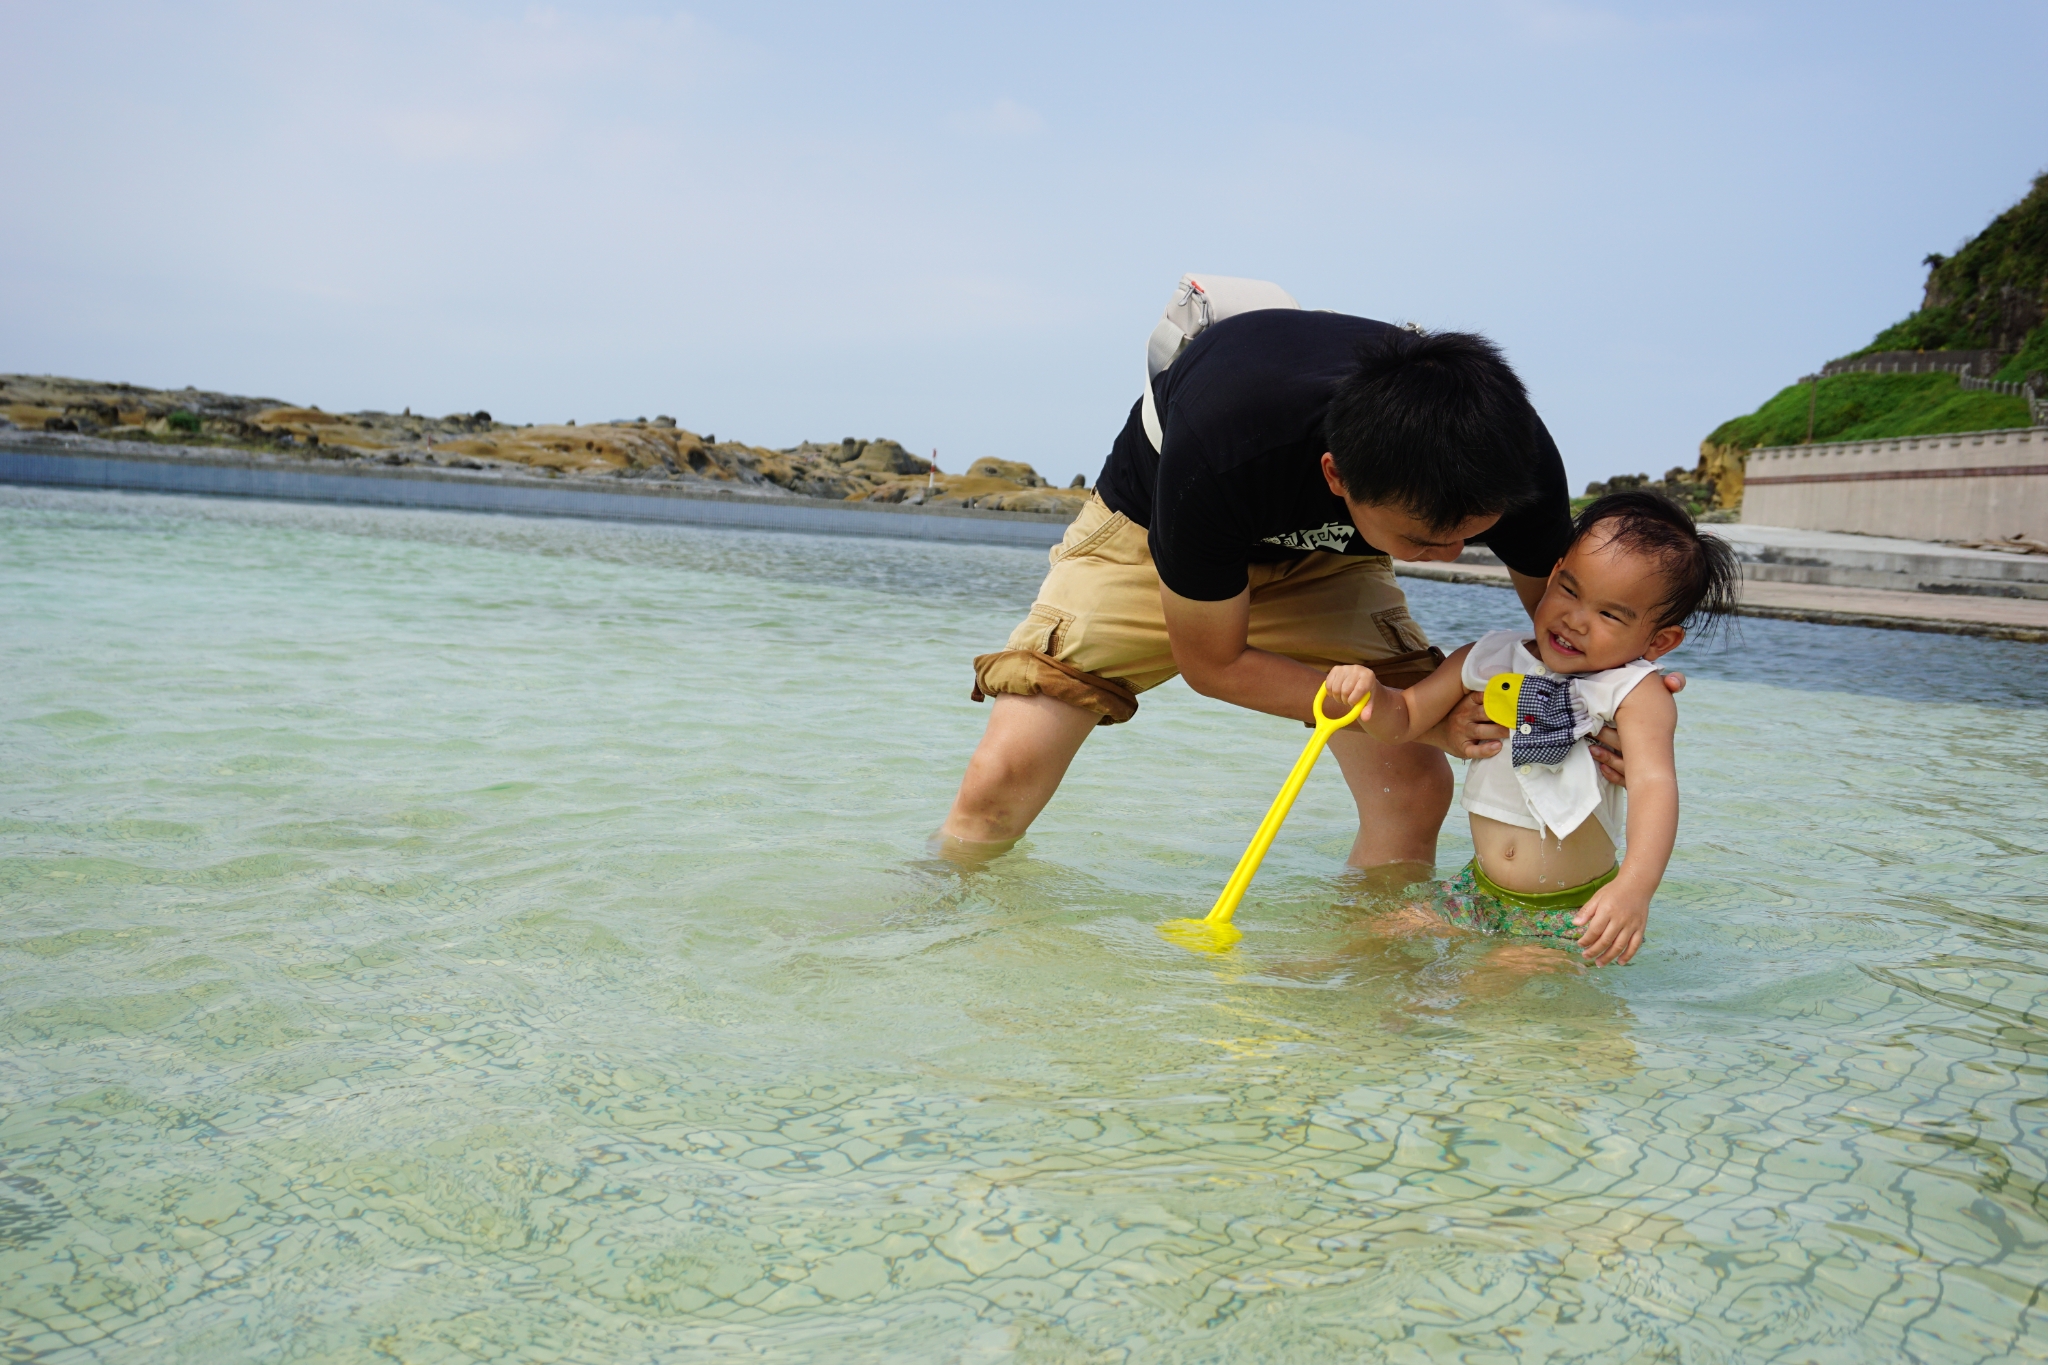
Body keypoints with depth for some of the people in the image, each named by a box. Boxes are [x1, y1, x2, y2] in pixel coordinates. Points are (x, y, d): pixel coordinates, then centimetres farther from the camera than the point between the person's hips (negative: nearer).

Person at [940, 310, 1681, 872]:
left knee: (1414, 788, -17)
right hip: (1153, 529, -3)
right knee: (1003, 779, -15)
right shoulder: (1218, 456, -43)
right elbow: (1214, 662, -26)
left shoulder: (1513, 455, -31)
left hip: (1322, 561, 3)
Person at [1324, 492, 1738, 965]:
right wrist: (1370, 693, -15)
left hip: (1574, 913, -5)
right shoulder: (1489, 660, 0)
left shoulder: (1637, 695, -14)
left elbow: (1654, 784, -29)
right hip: (1479, 895, 5)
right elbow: (1403, 721, 9)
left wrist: (1634, 887, -46)